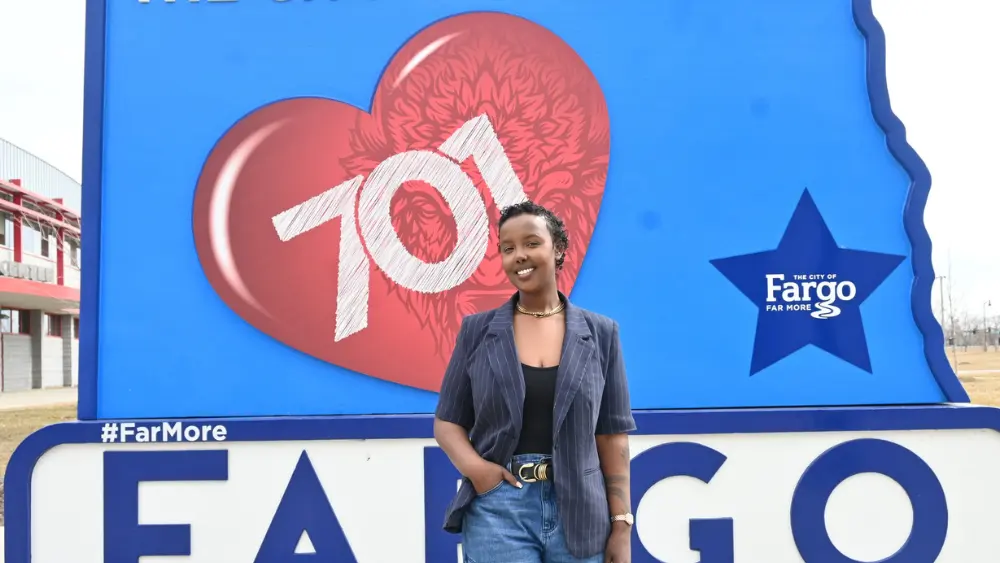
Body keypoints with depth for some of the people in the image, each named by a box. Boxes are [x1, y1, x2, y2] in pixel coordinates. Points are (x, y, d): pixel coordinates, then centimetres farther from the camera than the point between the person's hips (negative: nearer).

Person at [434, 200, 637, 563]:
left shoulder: (600, 333, 4)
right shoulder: (477, 330, 3)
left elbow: (612, 436, 4)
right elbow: (447, 422, 6)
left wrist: (621, 525, 0)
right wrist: (473, 467, -13)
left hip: (580, 512, 1)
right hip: (498, 509, -1)